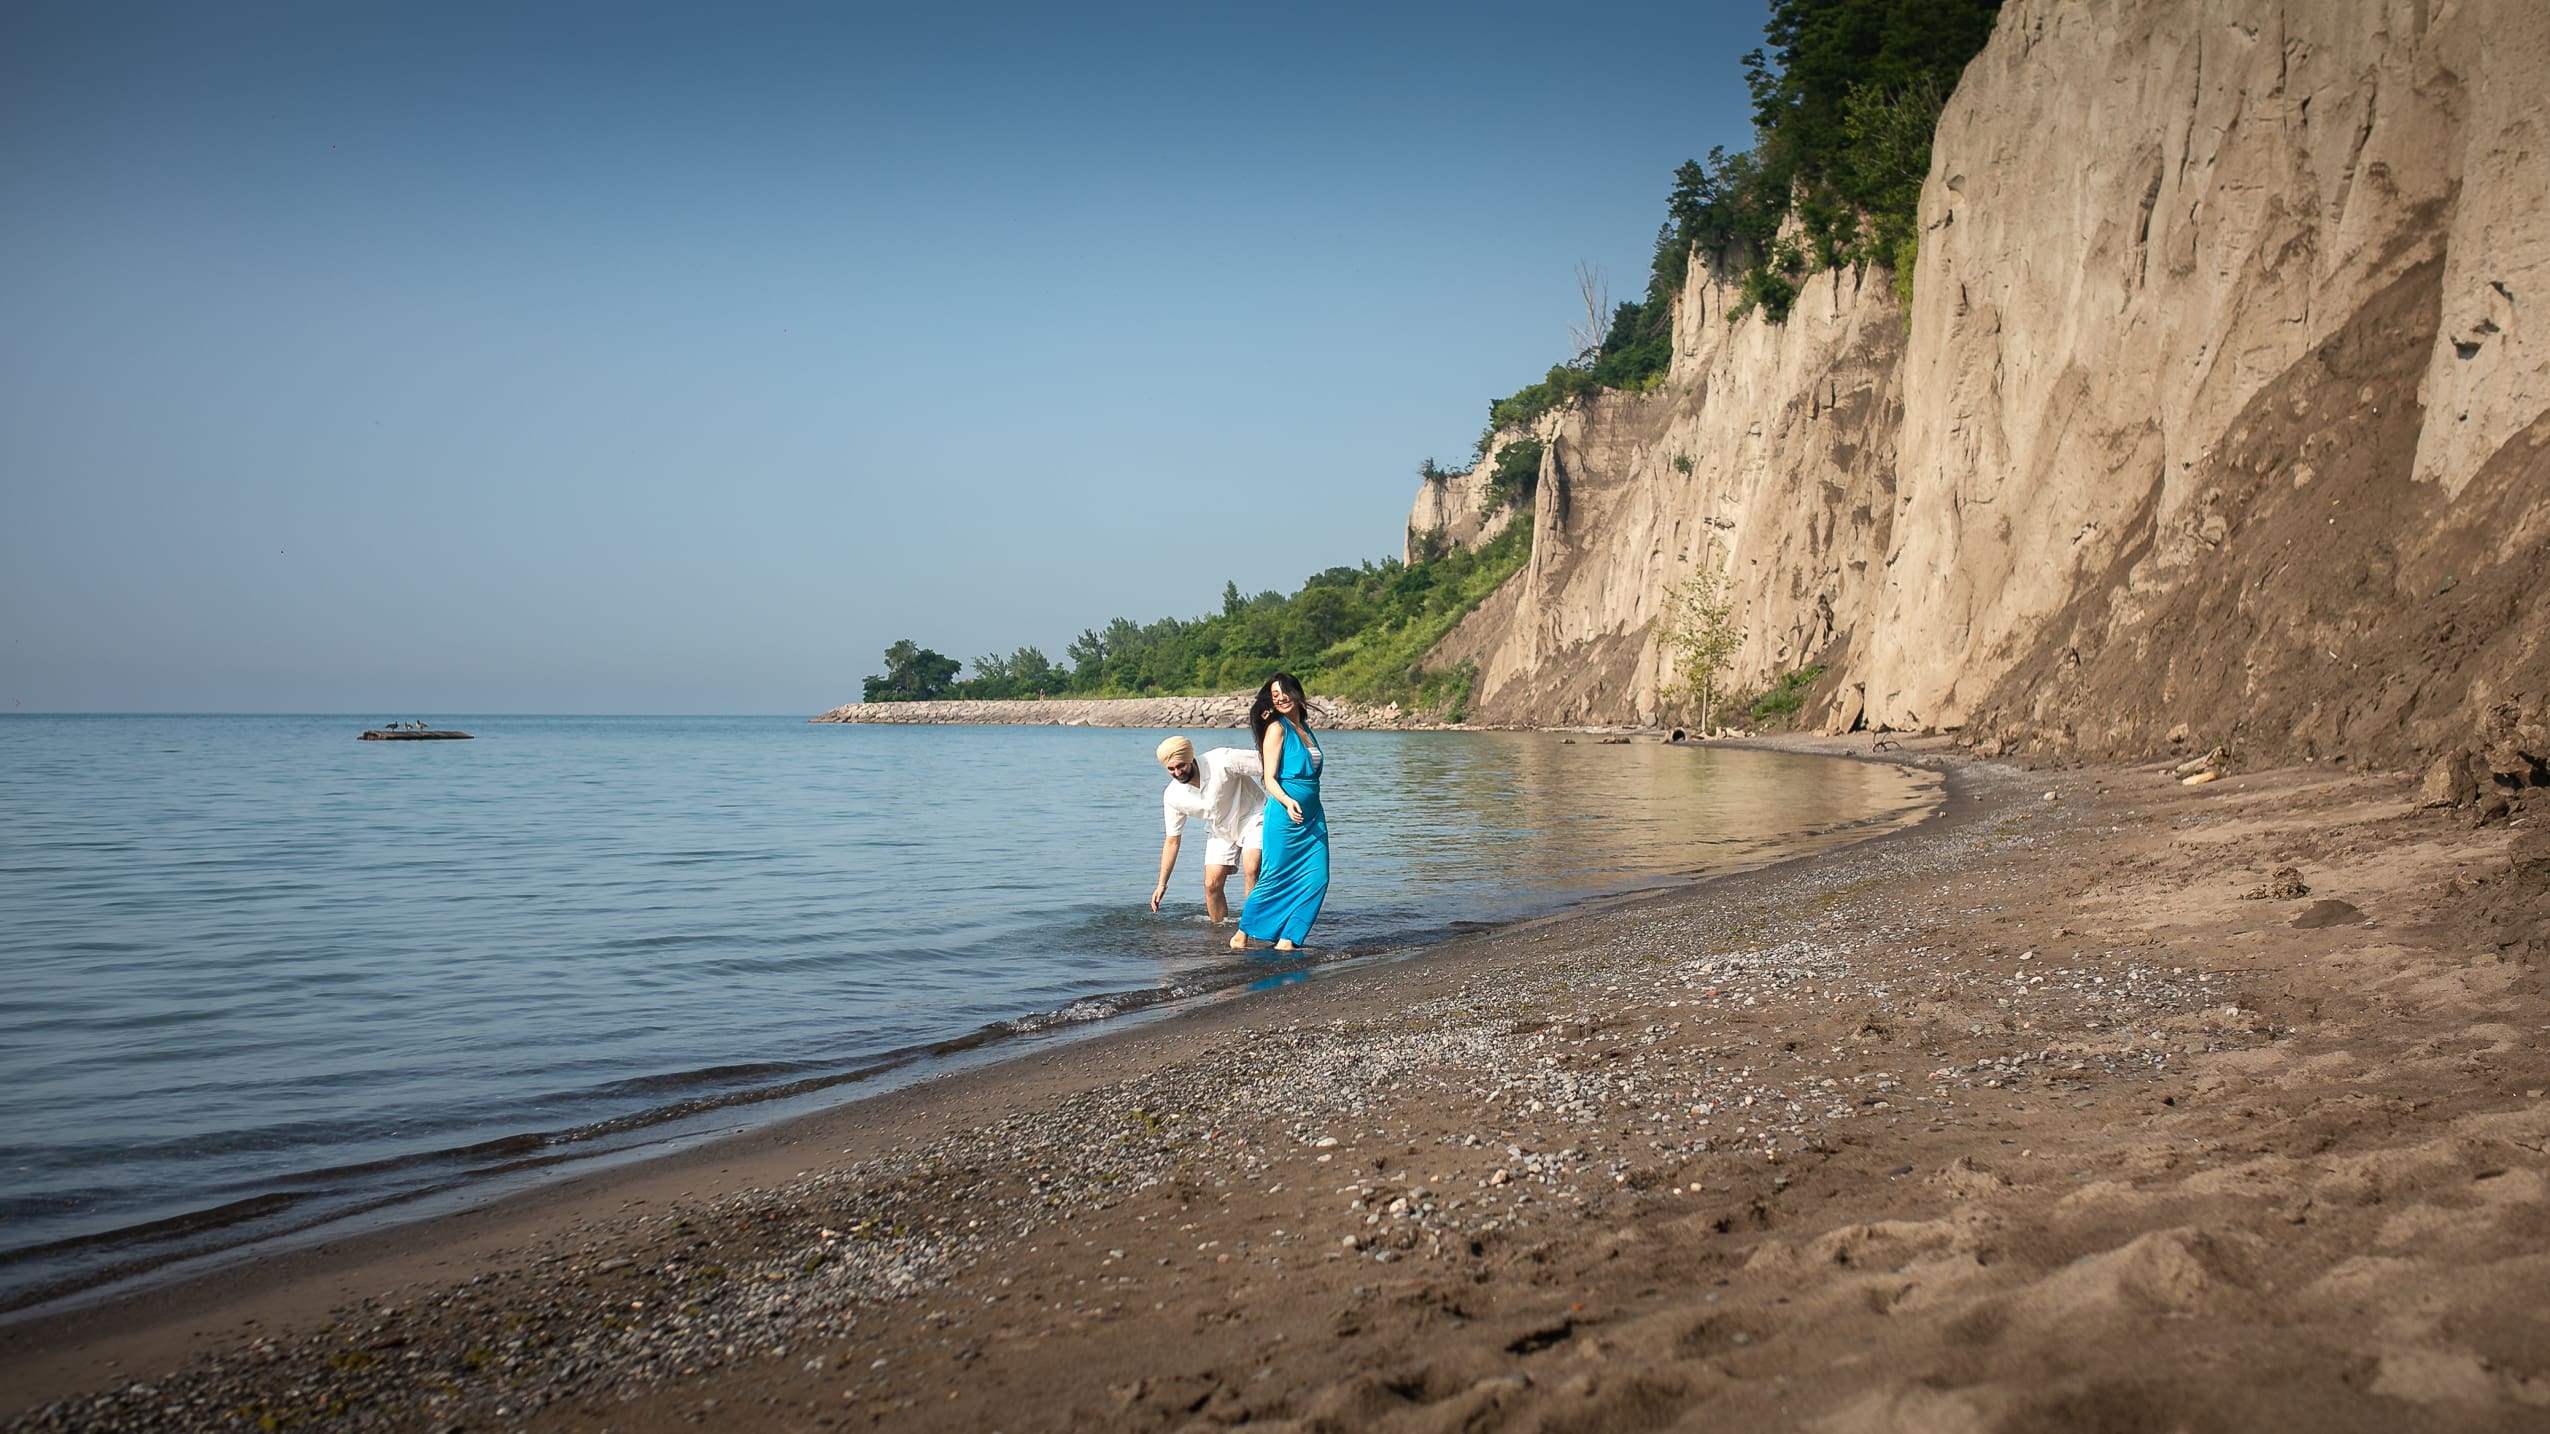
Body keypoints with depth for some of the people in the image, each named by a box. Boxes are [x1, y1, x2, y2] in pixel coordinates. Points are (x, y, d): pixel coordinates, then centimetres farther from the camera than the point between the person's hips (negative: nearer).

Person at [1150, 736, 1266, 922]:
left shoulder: (1221, 761, -30)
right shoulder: (1173, 796, -15)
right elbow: (1172, 840, -4)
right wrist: (1162, 884, -6)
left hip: (1252, 817, -4)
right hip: (1221, 830, 4)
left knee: (1251, 869, -27)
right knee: (1212, 884, -7)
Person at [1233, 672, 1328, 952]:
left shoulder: (1304, 728, 15)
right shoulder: (1277, 728, -7)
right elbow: (1270, 779, -12)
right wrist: (1288, 801, -29)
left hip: (1312, 817, 7)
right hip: (1284, 816, -7)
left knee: (1317, 878, -3)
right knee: (1275, 879, -3)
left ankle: (1287, 939, 1)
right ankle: (1242, 934, 14)